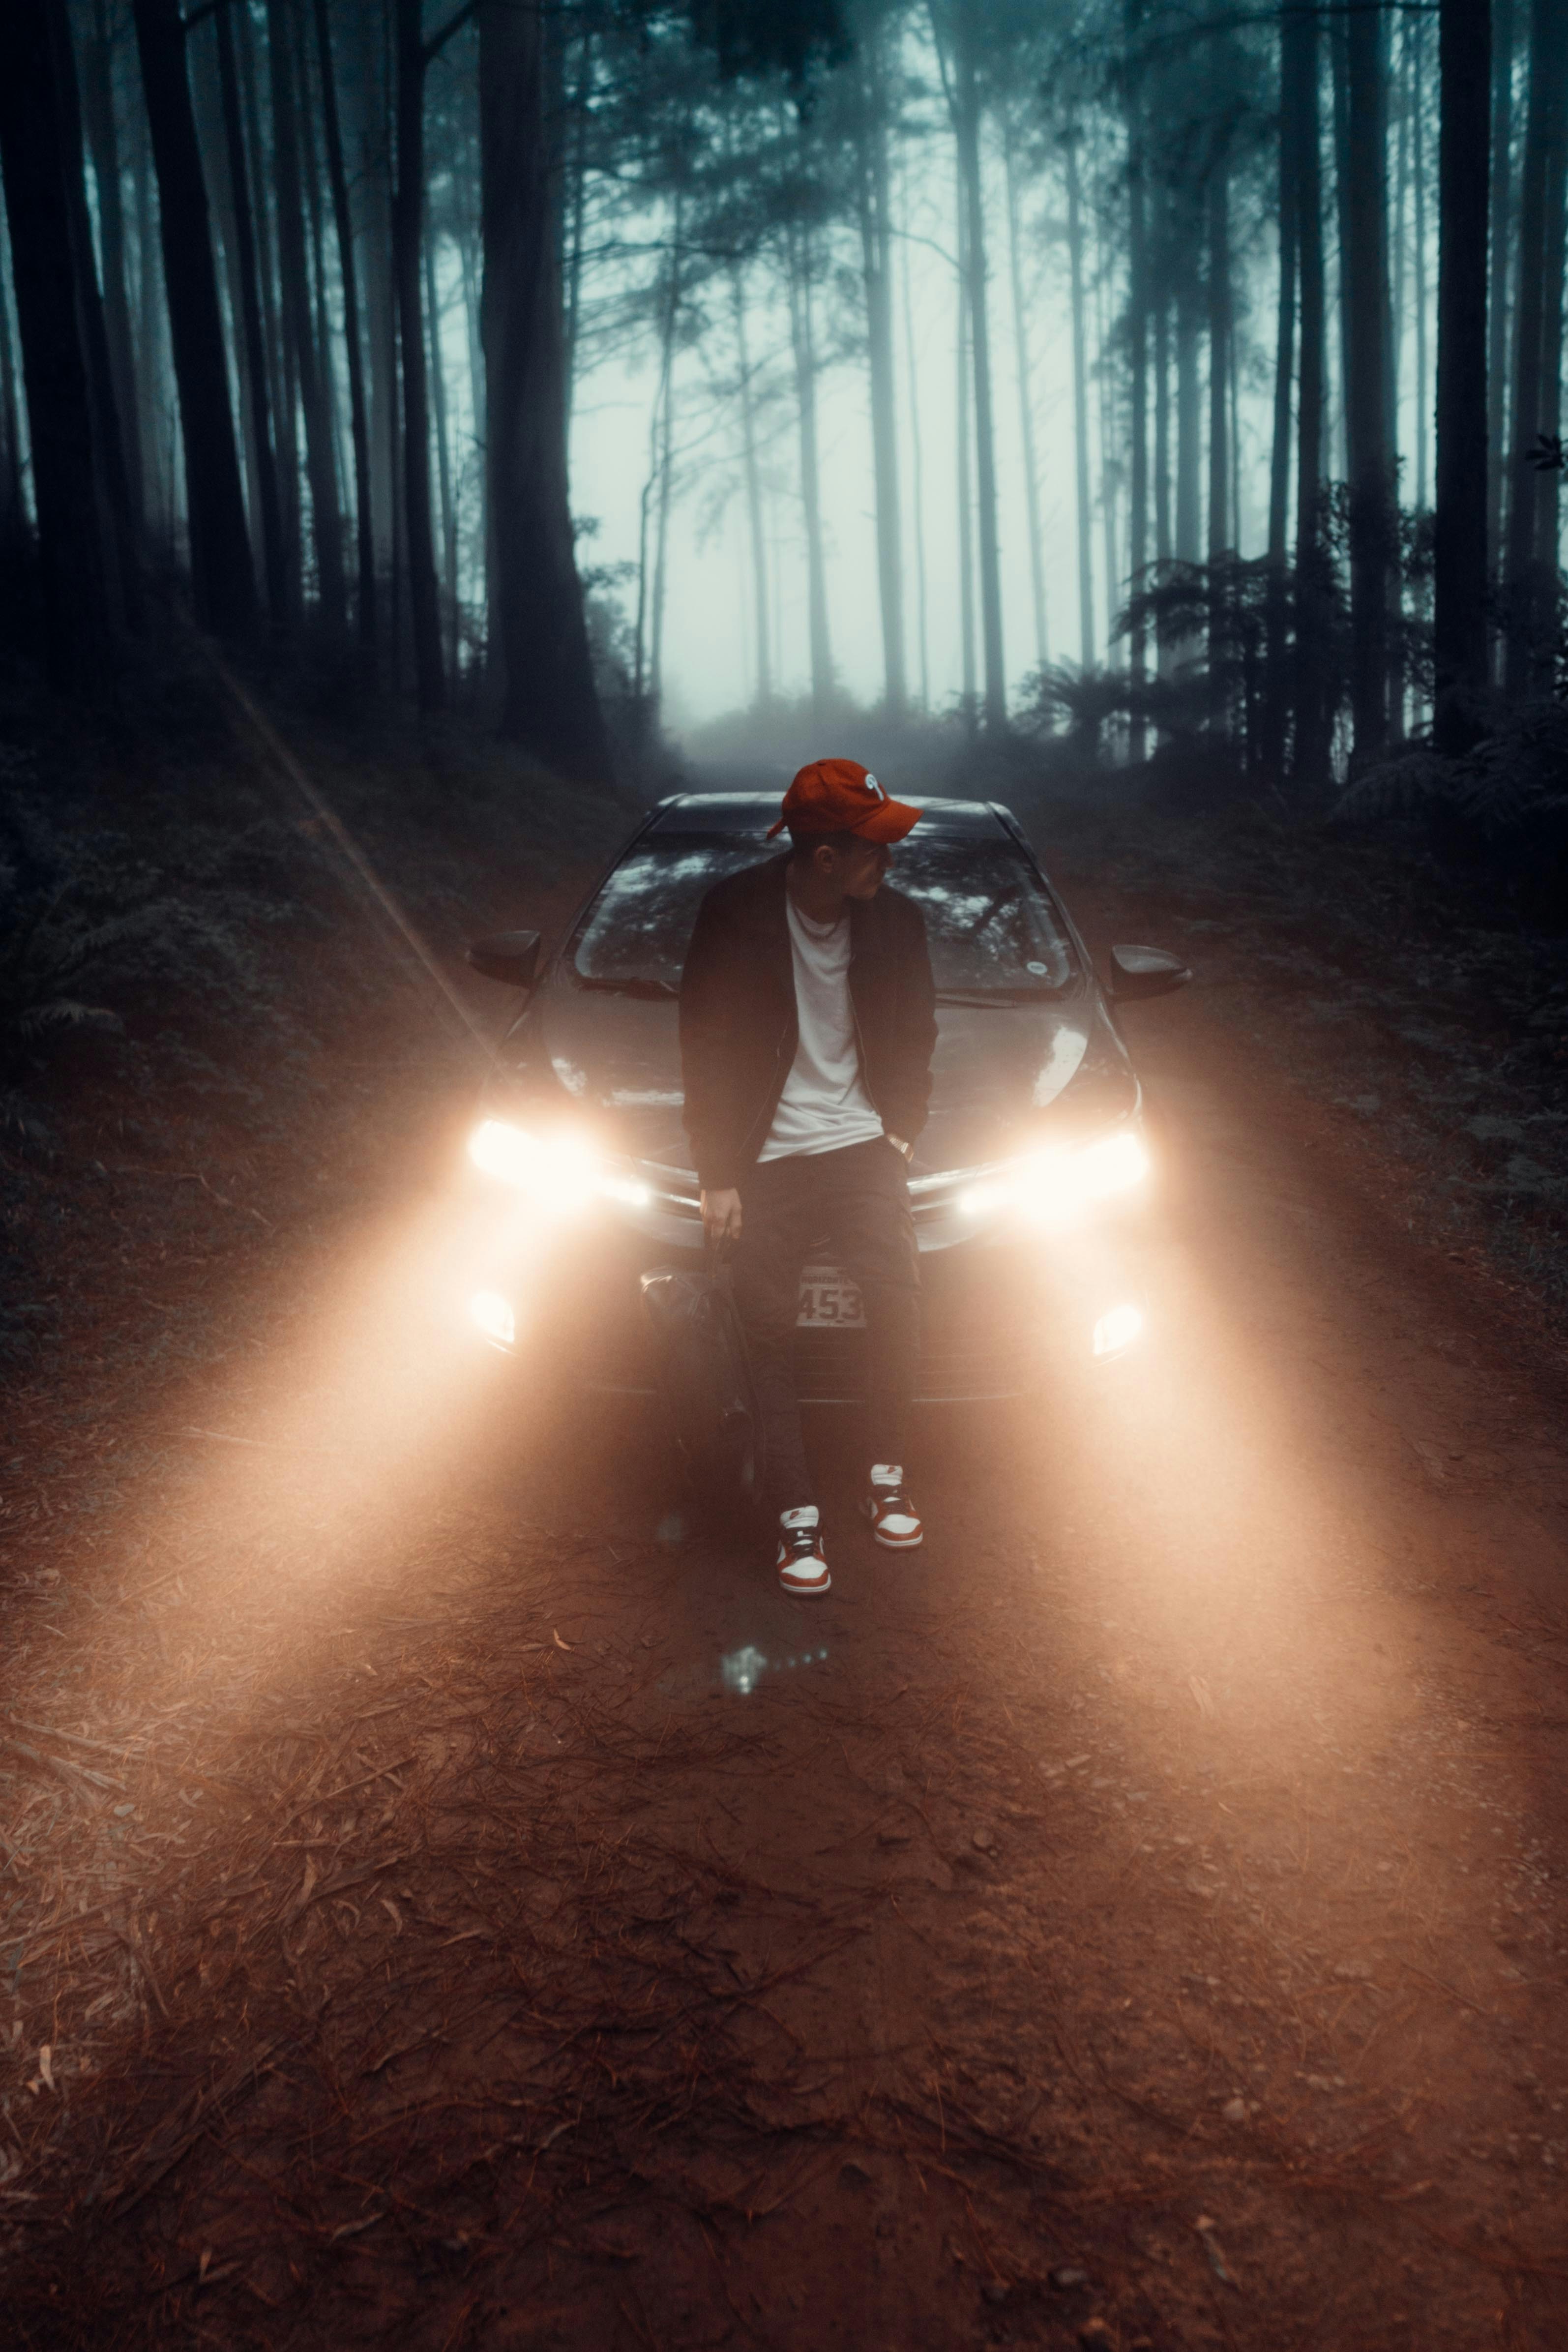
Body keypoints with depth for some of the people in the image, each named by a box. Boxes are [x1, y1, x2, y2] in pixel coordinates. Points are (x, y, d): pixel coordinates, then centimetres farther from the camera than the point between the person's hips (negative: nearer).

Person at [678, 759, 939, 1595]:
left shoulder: (897, 918, -2)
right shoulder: (736, 913, -9)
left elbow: (915, 1039, 13)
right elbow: (705, 1048, -4)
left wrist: (901, 1132, 5)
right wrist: (718, 1175, -5)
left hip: (861, 1145, 2)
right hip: (764, 1157, -2)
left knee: (898, 1297, -11)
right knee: (769, 1335, -2)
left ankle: (887, 1478, 10)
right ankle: (797, 1515, 8)